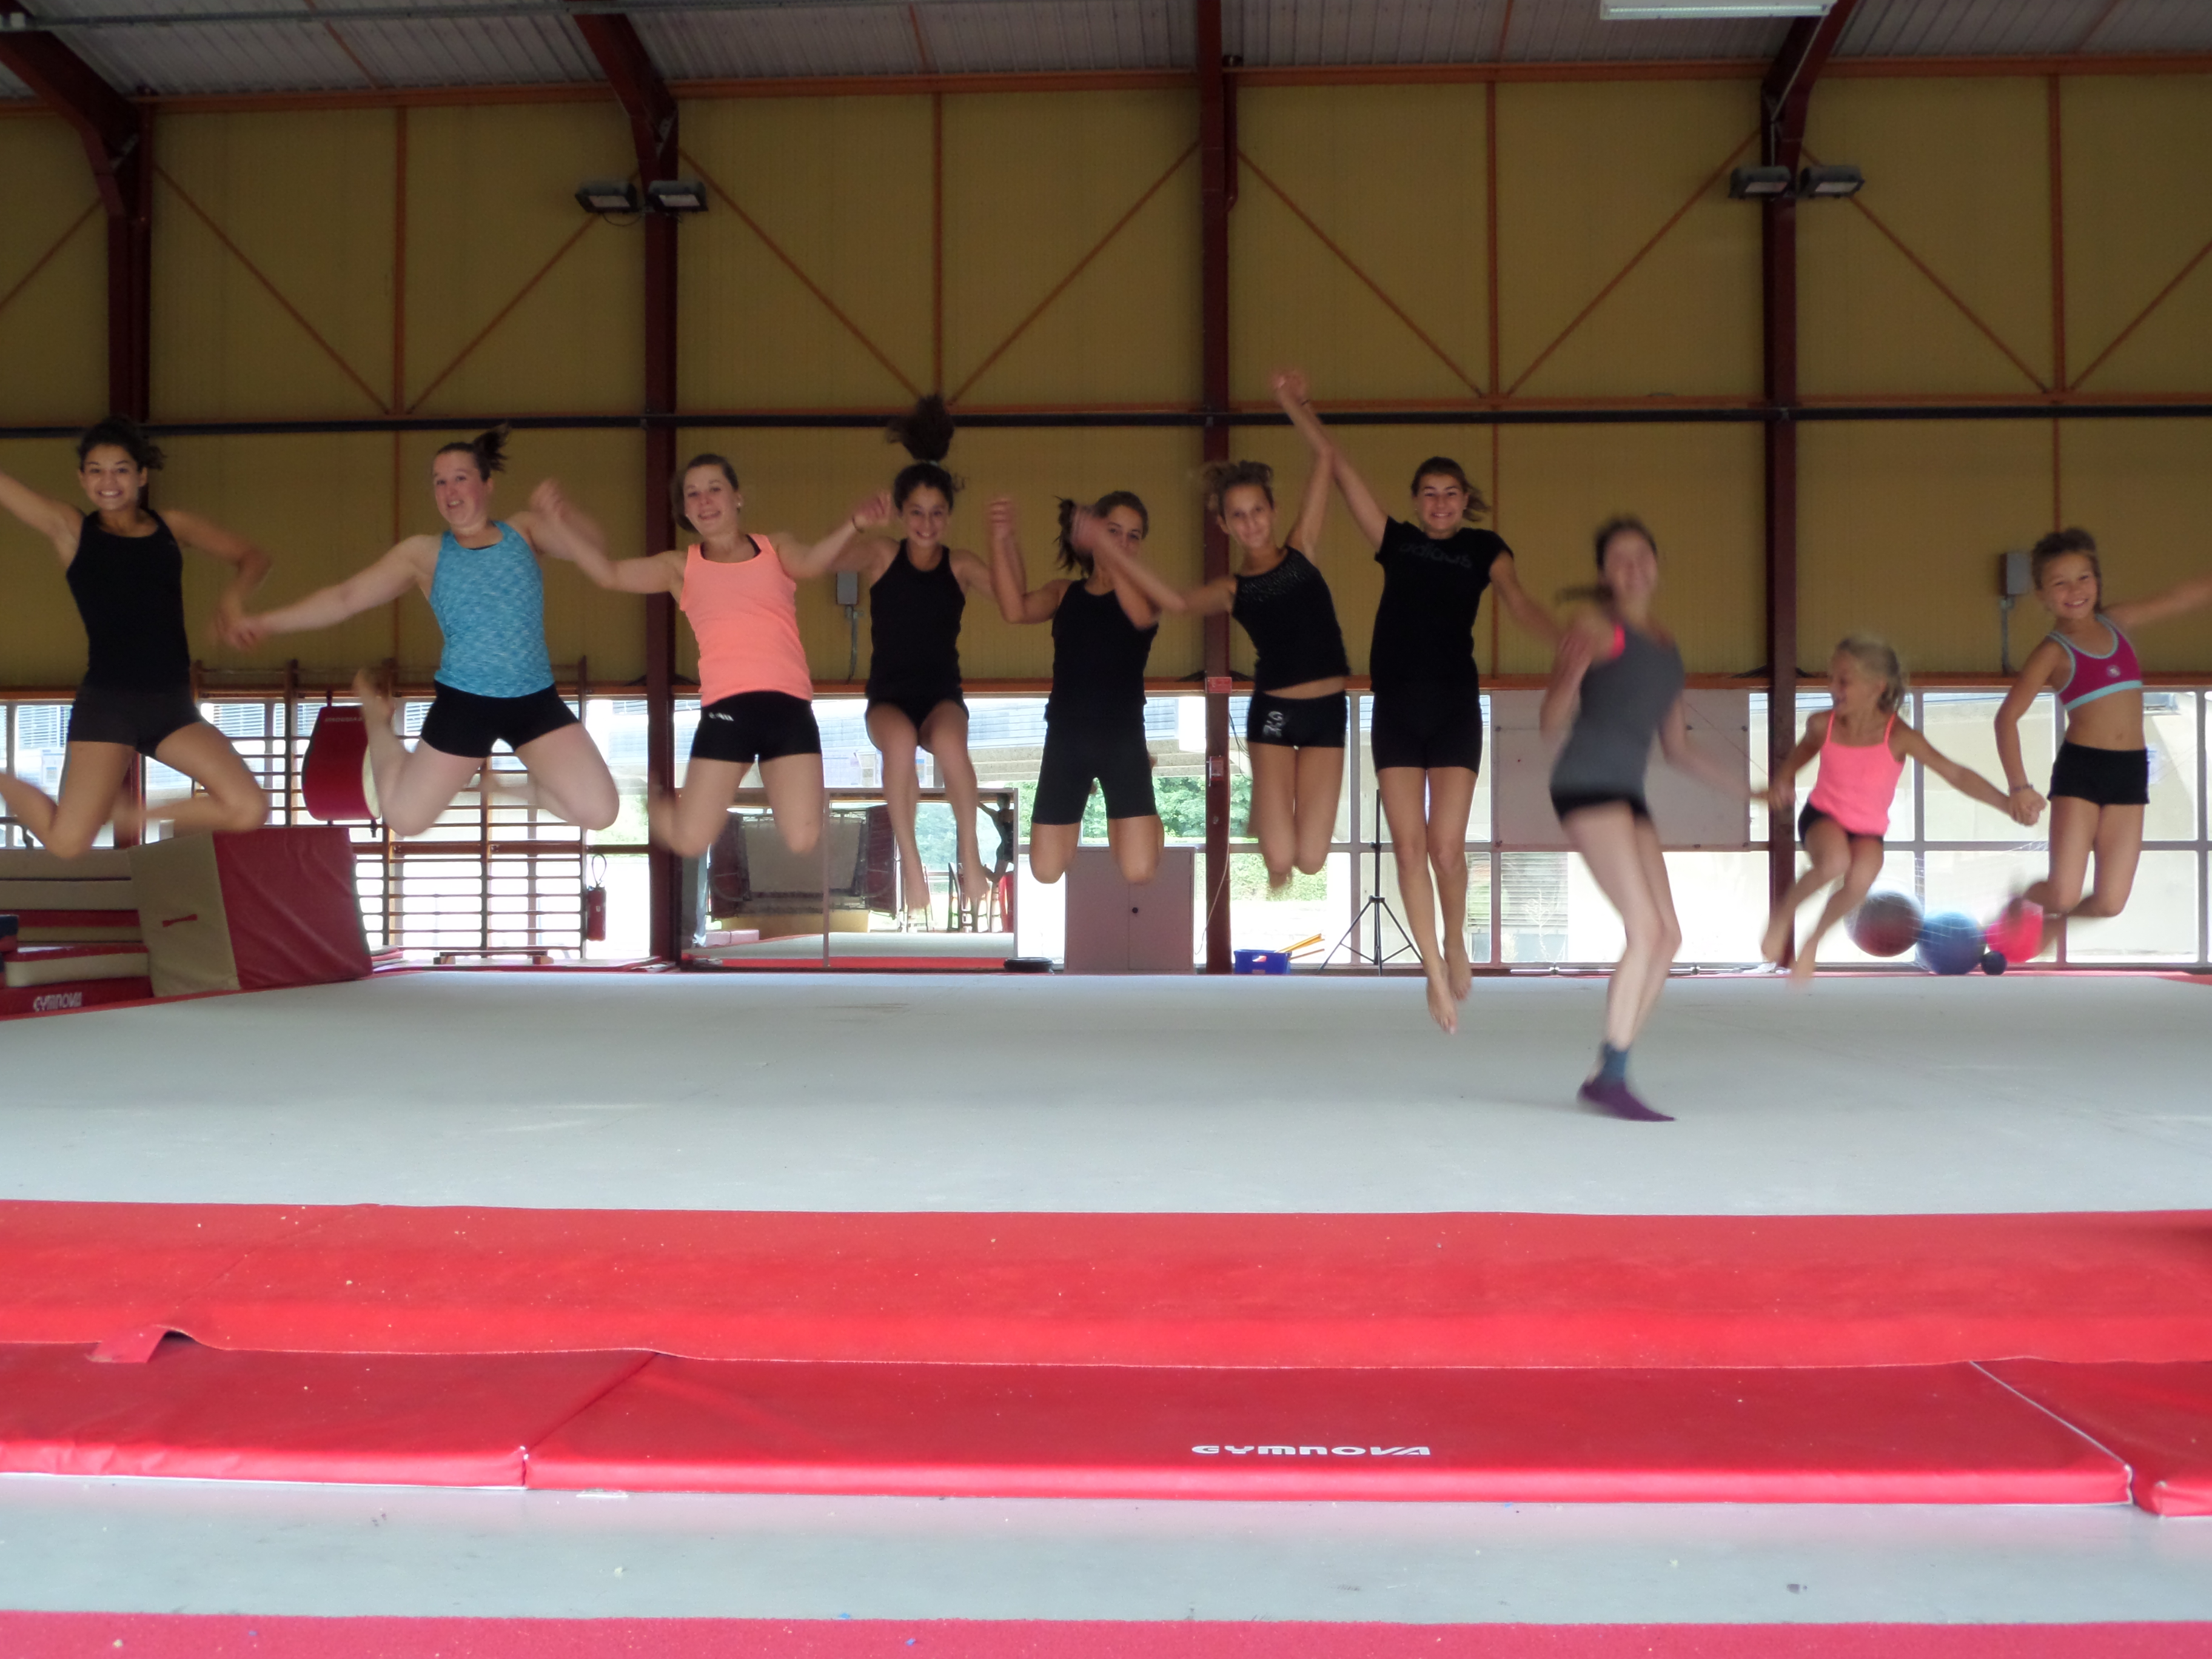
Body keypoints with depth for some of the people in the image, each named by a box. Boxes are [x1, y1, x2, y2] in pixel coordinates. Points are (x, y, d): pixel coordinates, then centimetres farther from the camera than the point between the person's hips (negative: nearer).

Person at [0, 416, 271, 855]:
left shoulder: (174, 526, 9)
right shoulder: (68, 528, 2)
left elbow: (252, 558, 14)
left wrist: (232, 597, -6)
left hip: (172, 707, 3)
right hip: (105, 705, -3)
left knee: (250, 809, -13)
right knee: (67, 843, -12)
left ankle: (135, 813, 13)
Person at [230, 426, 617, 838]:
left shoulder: (524, 530, 3)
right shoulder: (424, 554, 0)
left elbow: (587, 547, -14)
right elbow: (345, 597, 0)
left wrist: (560, 513, -35)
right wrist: (267, 622, -6)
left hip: (536, 701, 1)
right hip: (463, 703, -1)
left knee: (599, 812, -10)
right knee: (404, 819, 4)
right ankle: (377, 719, 34)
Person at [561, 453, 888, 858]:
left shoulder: (776, 548, 17)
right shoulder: (681, 567, 17)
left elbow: (812, 561, -4)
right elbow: (609, 573, 7)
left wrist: (853, 525, -25)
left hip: (791, 705, 0)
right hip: (726, 707, 0)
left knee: (803, 842, -11)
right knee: (690, 842, -6)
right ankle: (660, 803, 30)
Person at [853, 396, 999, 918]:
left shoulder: (959, 564, 1)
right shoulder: (880, 555, 0)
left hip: (942, 693, 0)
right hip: (888, 694, 0)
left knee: (948, 739, -36)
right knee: (900, 739, -37)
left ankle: (970, 860, -16)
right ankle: (911, 865, -20)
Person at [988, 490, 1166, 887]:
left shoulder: (1144, 591, -1)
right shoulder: (1064, 591, 6)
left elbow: (1142, 615, -26)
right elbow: (1015, 609, -13)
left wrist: (1104, 547, -39)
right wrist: (1001, 540, -26)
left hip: (1124, 738, -2)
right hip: (1065, 739, 2)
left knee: (1139, 872, -9)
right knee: (1046, 872, 5)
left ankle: (1120, 818, 27)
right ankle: (1076, 818, 40)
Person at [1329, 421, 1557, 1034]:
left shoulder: (1483, 548, 8)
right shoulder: (1397, 540, 12)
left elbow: (1519, 603, -8)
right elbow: (1343, 473, 10)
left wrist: (1567, 642, -27)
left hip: (1454, 708, -1)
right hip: (1396, 709, 2)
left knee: (1447, 847, -8)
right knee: (1409, 847, -3)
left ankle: (1456, 943, 20)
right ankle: (1435, 971, 6)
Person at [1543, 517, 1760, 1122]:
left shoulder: (1666, 649, 23)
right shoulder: (1596, 627, 2)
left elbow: (1678, 749, 26)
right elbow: (1552, 724, -3)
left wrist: (1748, 791, 24)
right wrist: (1571, 673, -22)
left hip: (1627, 796, 8)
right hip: (1586, 782, -7)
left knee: (1668, 937, 1)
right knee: (1647, 930, -15)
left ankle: (1605, 1076, 8)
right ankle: (1612, 1076, -8)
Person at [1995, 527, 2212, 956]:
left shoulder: (2117, 622, 8)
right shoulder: (2053, 653, -5)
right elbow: (2007, 716, -10)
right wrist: (2019, 787, -17)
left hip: (2130, 773, 4)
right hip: (2080, 769, -4)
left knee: (2110, 902, 1)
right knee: (2064, 894, -11)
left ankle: (2055, 919, 33)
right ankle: (2022, 899, 25)